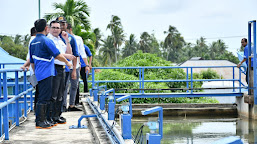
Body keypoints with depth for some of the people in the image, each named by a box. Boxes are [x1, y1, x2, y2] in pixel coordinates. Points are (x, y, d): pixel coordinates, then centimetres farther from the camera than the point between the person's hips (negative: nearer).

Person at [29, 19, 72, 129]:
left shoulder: (32, 42, 14)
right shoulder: (46, 41, -12)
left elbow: (32, 61, 20)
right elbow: (58, 56, -11)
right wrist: (67, 63, 6)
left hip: (39, 73, 9)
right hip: (46, 73, -9)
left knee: (43, 98, 13)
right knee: (43, 98, -7)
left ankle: (43, 120, 16)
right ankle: (40, 122, -6)